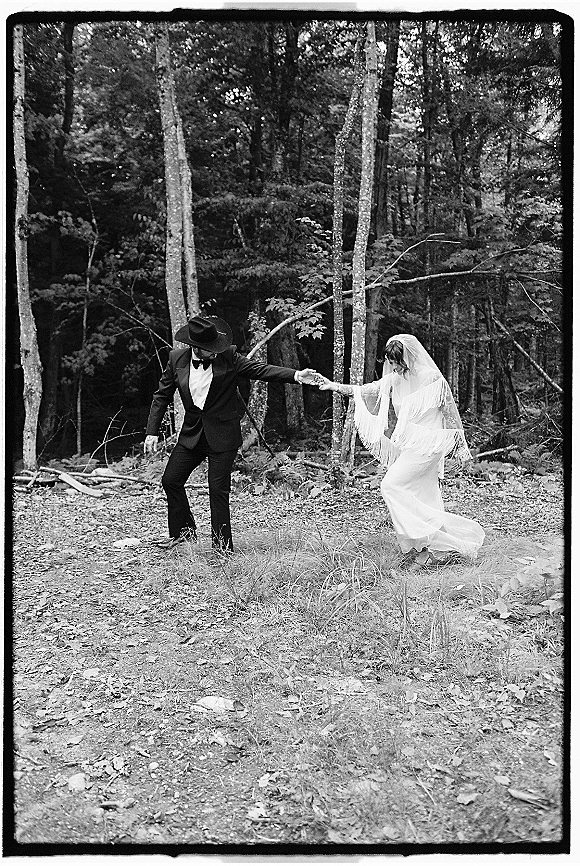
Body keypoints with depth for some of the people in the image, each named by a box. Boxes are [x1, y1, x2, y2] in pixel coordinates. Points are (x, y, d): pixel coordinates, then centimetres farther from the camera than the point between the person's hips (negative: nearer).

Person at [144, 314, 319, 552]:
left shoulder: (228, 356, -10)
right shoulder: (177, 358, -2)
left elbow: (260, 369, -14)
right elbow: (161, 396, 6)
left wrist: (296, 375, -28)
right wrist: (152, 432, 3)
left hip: (222, 436, -4)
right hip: (192, 433, 4)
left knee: (218, 490, -4)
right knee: (170, 480, 9)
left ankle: (222, 546, 10)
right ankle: (184, 531, 30)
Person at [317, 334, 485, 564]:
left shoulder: (433, 380, -10)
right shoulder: (394, 380, 6)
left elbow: (450, 416, -4)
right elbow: (366, 391, 6)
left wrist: (460, 448, 1)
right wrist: (335, 386, -6)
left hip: (426, 445, -7)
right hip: (406, 446, 7)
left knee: (391, 486, -15)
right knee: (420, 500, 8)